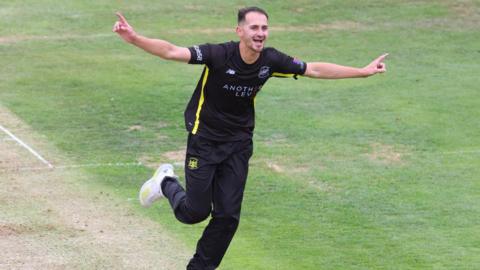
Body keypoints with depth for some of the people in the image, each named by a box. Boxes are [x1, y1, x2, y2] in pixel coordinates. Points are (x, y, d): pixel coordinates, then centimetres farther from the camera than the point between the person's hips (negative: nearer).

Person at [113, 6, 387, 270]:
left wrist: (364, 71, 4)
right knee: (196, 212, -2)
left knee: (228, 216, 1)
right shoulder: (219, 55, -23)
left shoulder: (271, 61, -10)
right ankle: (167, 183, 31)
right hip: (204, 140, -4)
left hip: (238, 145, 4)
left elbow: (315, 69, 2)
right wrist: (135, 39, -49)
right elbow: (172, 52, -33)